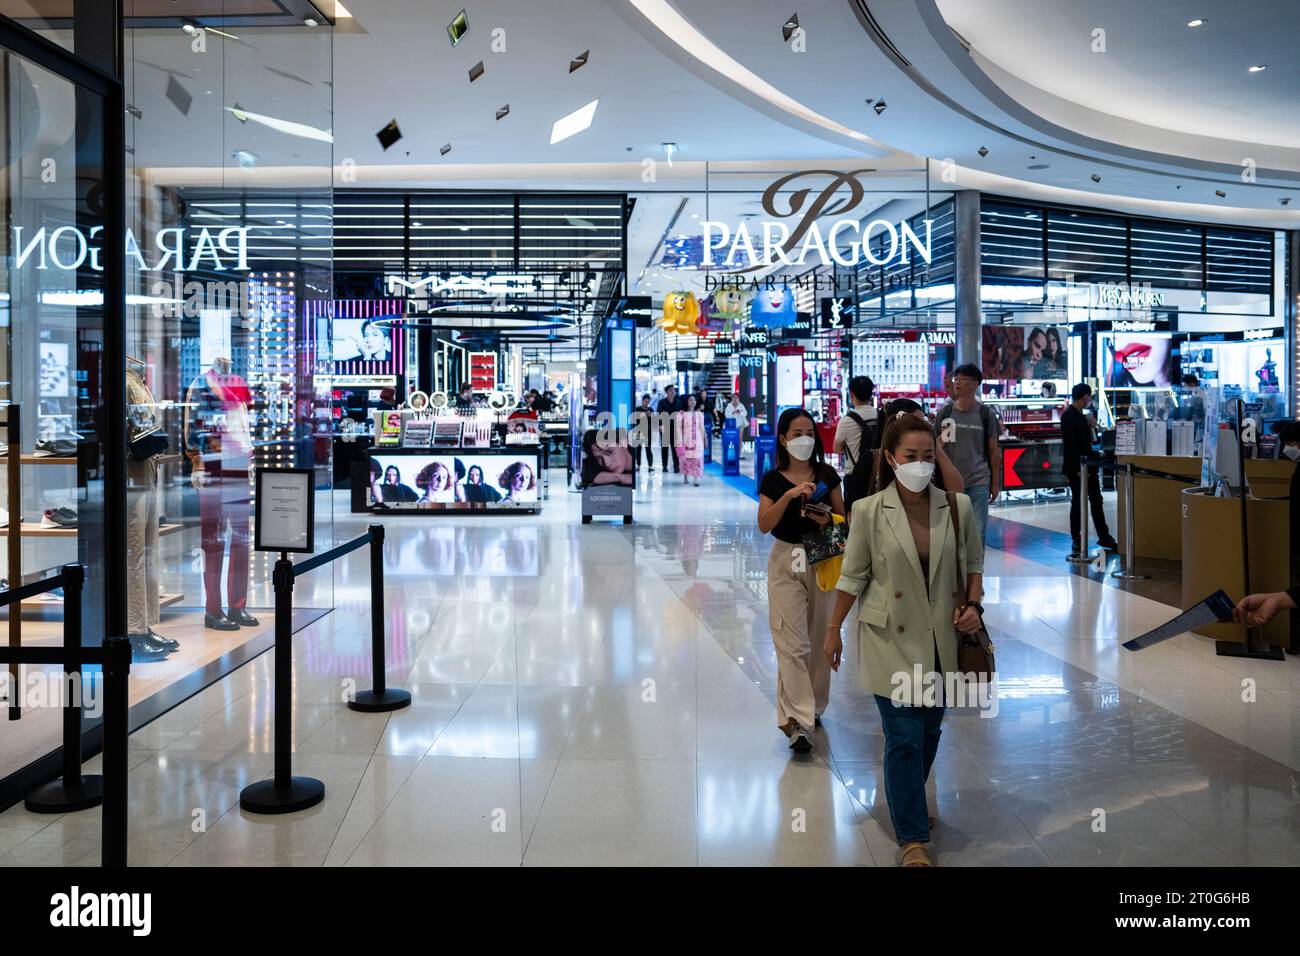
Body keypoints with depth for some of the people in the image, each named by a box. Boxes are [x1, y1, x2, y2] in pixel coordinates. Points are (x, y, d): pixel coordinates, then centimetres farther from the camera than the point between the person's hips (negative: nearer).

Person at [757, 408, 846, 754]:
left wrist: (827, 520, -15)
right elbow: (764, 525, -13)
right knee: (793, 643, -9)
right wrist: (789, 495, -25)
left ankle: (813, 707, 27)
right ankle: (797, 720, -10)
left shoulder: (827, 475, 2)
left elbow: (842, 518, 7)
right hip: (786, 561, -2)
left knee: (818, 640, 11)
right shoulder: (773, 480, -2)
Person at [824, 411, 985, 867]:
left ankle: (909, 800, 42)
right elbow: (852, 577, 0)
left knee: (930, 732, 16)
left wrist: (973, 604, -8)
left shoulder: (958, 506, -3)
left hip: (942, 641, 3)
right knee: (904, 738, -2)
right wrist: (833, 632, 6)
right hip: (892, 641, -3)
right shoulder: (869, 511, -9)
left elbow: (973, 564, 10)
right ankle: (913, 838, 12)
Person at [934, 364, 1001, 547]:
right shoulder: (945, 413, 5)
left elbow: (993, 451, 6)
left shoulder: (985, 414, 3)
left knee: (978, 532, 0)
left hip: (979, 482, -1)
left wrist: (996, 483, 5)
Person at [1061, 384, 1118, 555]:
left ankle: (1104, 537, 19)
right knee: (1078, 502, 0)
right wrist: (1078, 468, -22)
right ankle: (1076, 540, 11)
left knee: (1096, 501, 12)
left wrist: (1090, 426, 2)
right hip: (1077, 467, -9)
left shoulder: (1080, 415, 12)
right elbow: (1070, 444, -20)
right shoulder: (1068, 416, -15)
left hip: (1088, 465, 9)